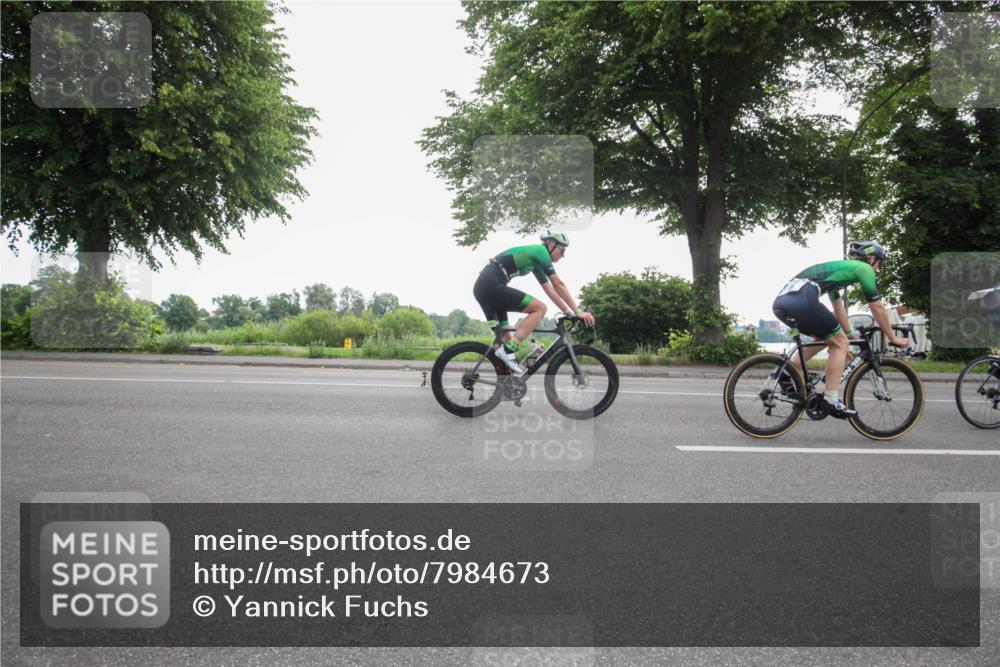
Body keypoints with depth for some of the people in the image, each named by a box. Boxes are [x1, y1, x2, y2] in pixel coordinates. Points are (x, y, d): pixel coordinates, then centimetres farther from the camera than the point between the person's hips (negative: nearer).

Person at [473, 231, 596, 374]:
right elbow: (558, 285, -6)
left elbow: (550, 290, 25)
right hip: (492, 285, -10)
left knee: (505, 338, 12)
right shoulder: (540, 251, -3)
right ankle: (508, 351, -16)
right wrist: (578, 312, -3)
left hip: (482, 286, 10)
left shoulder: (535, 260, 24)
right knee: (540, 308, -10)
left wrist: (569, 312, 20)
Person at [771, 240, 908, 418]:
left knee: (828, 337, 27)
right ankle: (831, 400, 2)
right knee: (840, 343, 7)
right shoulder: (863, 268, 15)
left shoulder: (837, 267, 38)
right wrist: (893, 338, 26)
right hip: (802, 300, -8)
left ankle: (787, 373, 18)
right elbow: (877, 307, 17)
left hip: (781, 301, 9)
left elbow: (838, 308, 46)